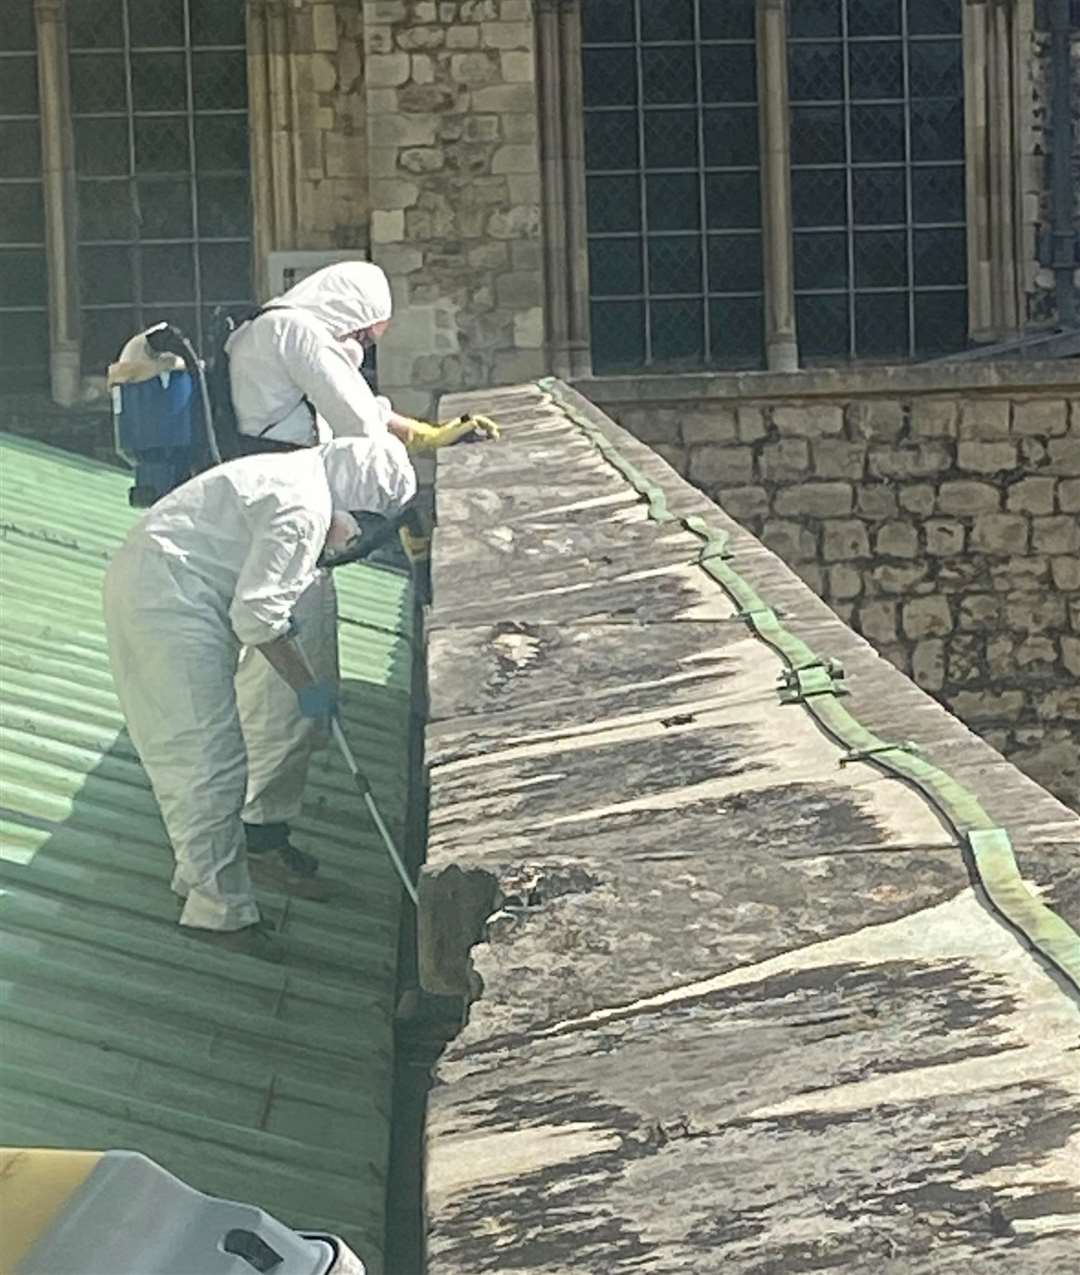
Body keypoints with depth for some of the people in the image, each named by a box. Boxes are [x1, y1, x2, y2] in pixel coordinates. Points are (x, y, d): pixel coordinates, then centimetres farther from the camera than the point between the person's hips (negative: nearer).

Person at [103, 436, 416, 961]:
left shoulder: (294, 474, 16)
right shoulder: (304, 507, -17)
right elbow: (257, 611, -19)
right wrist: (305, 686, -10)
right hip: (168, 598, -11)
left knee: (182, 750, 20)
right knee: (209, 760, -7)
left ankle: (200, 872, 32)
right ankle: (221, 910, -3)